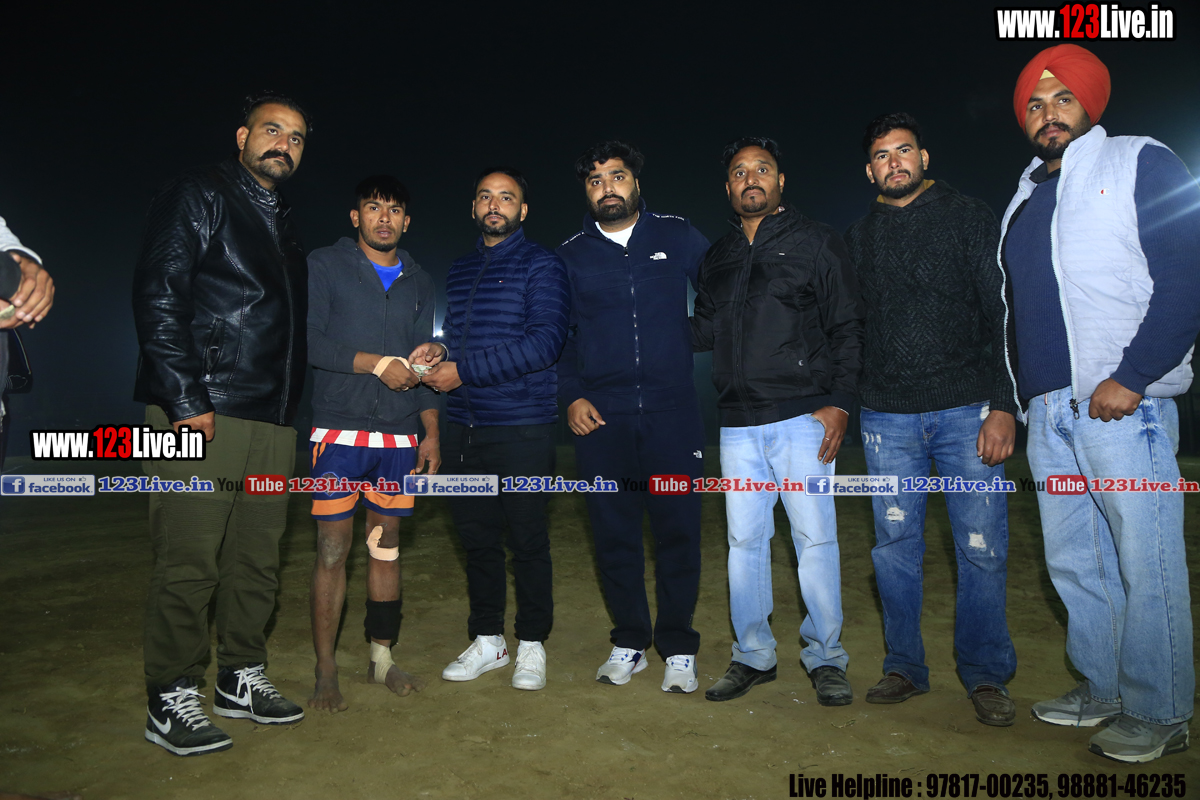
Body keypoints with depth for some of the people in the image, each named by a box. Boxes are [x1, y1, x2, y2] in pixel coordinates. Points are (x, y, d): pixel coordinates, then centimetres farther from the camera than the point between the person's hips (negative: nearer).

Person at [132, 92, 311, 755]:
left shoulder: (283, 227, 23)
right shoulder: (199, 195, 1)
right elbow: (158, 296, -9)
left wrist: (290, 407, 15)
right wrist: (185, 400, -17)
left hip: (272, 426, 7)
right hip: (201, 416, -7)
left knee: (257, 562, 11)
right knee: (188, 565, -2)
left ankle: (240, 678, 24)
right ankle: (171, 700, 11)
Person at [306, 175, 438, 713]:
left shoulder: (418, 281, 15)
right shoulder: (324, 267, 3)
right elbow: (307, 341, -8)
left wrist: (432, 432, 11)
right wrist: (375, 363, -12)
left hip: (399, 436, 4)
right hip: (339, 430, -4)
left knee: (387, 544, 8)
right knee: (333, 548, -3)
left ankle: (382, 658, 20)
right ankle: (325, 672, 8)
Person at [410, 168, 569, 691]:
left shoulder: (541, 265, -1)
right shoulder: (459, 271, 17)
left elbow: (545, 340, -14)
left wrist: (463, 371, -16)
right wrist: (437, 350, 0)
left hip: (521, 428, -5)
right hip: (463, 427, 5)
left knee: (527, 539, 1)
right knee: (476, 536, 11)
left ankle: (532, 646, 18)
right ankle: (486, 640, 26)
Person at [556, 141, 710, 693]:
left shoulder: (677, 238, 7)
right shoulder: (571, 256, 10)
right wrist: (571, 397, 0)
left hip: (672, 411, -1)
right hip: (600, 418, 1)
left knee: (678, 531, 1)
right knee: (614, 534, 7)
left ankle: (678, 648, 18)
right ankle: (628, 643, 24)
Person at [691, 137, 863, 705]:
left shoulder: (815, 242, 4)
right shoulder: (717, 258, 17)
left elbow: (848, 327, 1)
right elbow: (703, 333, 22)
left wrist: (838, 401, -9)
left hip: (801, 417, -4)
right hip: (738, 424, 4)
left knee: (815, 536, -2)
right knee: (744, 538, 7)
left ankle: (825, 658, 14)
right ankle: (753, 655, 20)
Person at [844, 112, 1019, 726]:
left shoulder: (969, 218, 5)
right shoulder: (857, 239, 14)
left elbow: (1002, 315, -1)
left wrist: (1003, 405, -9)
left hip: (967, 410, -2)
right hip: (887, 417, 3)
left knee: (981, 548, -1)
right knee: (894, 546, 6)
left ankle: (985, 675, 17)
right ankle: (905, 667, 21)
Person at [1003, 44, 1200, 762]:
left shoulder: (1140, 164, 2)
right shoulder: (1022, 200, 21)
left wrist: (1131, 378, -16)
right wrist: (1009, 401, 14)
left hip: (1122, 403, -6)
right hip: (1048, 409, 7)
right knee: (1073, 562, 12)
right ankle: (1102, 691, 25)